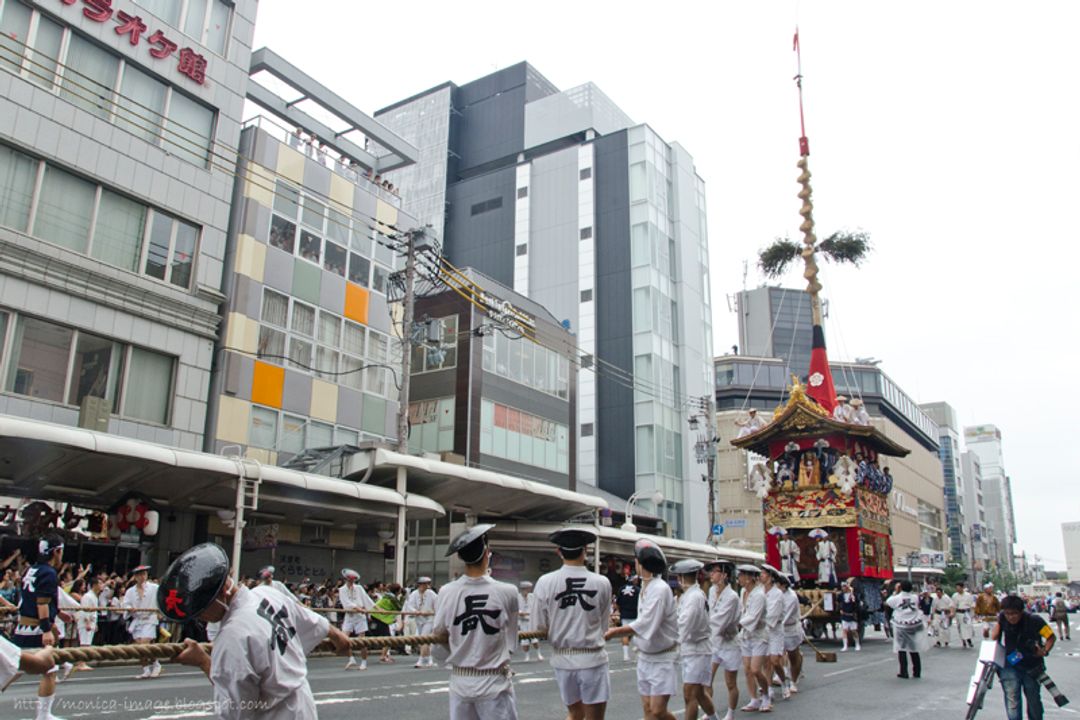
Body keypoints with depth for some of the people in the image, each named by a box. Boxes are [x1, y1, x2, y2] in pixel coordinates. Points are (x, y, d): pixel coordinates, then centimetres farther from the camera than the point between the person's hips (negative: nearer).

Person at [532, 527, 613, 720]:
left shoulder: (545, 582, -10)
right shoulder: (602, 583, -10)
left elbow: (538, 628, -4)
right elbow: (604, 626, 1)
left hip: (563, 659, 2)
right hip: (593, 659, -2)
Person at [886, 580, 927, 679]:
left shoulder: (897, 598, -10)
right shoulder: (915, 597, -4)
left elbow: (887, 602, 8)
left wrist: (895, 591, 11)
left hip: (901, 627, -3)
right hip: (915, 626, 3)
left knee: (902, 648, 4)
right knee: (914, 649, 13)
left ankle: (904, 672, 2)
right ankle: (917, 672, 18)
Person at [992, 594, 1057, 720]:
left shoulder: (1034, 621, -21)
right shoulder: (1002, 617, -13)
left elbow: (1051, 637, -11)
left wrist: (1045, 651, -24)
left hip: (1032, 666, -1)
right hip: (1010, 665, 1)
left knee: (1033, 699, 15)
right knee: (1012, 698, -11)